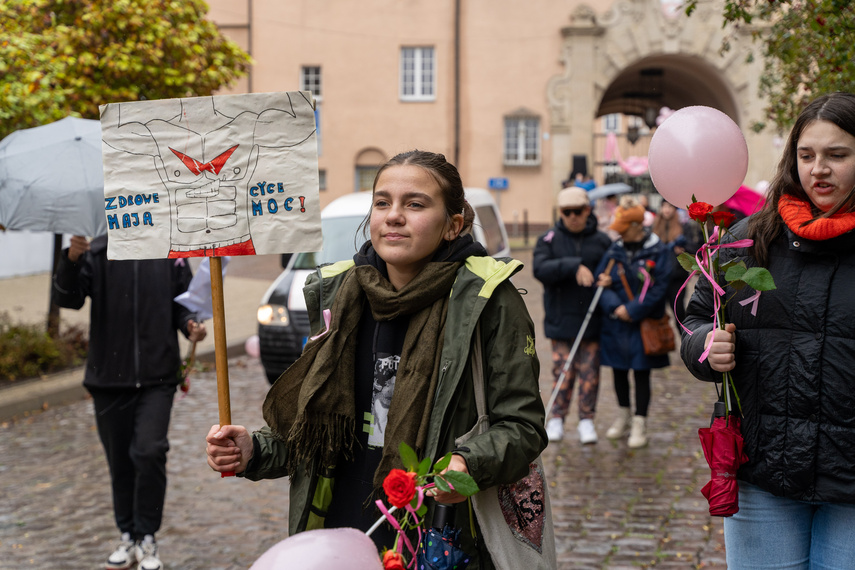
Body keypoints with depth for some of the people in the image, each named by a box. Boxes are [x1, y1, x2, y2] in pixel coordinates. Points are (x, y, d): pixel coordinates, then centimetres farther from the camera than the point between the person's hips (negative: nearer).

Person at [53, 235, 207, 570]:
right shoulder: (96, 254, 2)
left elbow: (182, 303, 13)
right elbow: (68, 299, -9)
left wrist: (191, 325, -9)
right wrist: (70, 261, -27)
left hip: (157, 378, -1)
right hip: (109, 380, 1)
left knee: (149, 452, -15)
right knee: (120, 463, 10)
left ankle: (147, 539, -1)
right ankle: (128, 538, 25)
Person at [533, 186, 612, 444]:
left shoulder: (602, 241, 5)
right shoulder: (549, 240, 3)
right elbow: (540, 269, -14)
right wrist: (574, 266, -25)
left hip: (592, 319, 1)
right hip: (561, 319, 0)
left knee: (589, 372, 2)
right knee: (562, 370, 2)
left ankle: (586, 420, 13)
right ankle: (557, 417, 15)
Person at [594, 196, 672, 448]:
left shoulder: (658, 252, -9)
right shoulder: (615, 250, 3)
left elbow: (658, 288, -13)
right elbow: (600, 281, 1)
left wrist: (632, 310, -17)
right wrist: (614, 307, -15)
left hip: (643, 324, -4)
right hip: (615, 323, 4)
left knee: (641, 373, 3)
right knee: (619, 370, 14)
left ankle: (639, 424, 13)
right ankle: (624, 417, 32)